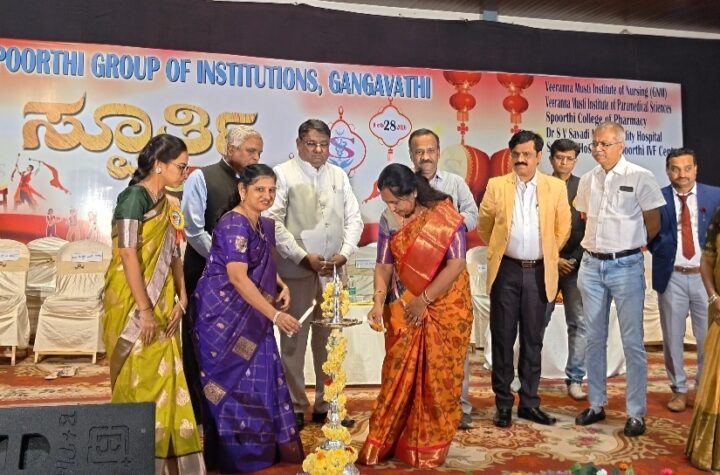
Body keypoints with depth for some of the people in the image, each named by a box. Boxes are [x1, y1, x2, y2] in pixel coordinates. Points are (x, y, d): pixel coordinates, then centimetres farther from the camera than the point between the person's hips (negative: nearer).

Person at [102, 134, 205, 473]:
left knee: (163, 379, 12)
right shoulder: (134, 197, -14)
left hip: (160, 304, 8)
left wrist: (181, 299, 5)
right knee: (138, 382, 1)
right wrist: (144, 310, -20)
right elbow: (128, 255, -20)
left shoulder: (165, 204, 11)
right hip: (133, 304, -8)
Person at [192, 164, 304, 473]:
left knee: (261, 377, 10)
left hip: (250, 317, 8)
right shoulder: (233, 225, -18)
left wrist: (281, 285, 3)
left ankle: (265, 446, 22)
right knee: (234, 381, 1)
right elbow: (238, 278, -26)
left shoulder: (265, 226, 9)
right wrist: (275, 315, -28)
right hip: (224, 315, -8)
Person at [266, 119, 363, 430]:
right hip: (296, 270, -4)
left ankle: (326, 404, 22)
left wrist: (345, 252, -5)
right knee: (294, 340, 3)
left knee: (329, 340, 10)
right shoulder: (283, 174, -2)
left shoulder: (339, 176, 13)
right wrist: (303, 256, -14)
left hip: (333, 270, 4)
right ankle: (295, 407, 15)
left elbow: (354, 218, 11)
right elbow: (273, 222, -9)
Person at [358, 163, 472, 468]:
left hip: (444, 309, -3)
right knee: (398, 376, 6)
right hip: (404, 310, 3)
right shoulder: (389, 220, -3)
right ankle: (382, 444, 19)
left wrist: (424, 300, -17)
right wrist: (379, 302, -14)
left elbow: (456, 264, -17)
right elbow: (384, 265, 0)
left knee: (438, 378, 5)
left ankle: (430, 447, 21)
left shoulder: (445, 216, -15)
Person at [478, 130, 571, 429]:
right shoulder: (496, 186, 1)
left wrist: (548, 254, 13)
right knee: (503, 338, 4)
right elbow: (484, 225, 11)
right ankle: (503, 404, 15)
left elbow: (563, 228, 12)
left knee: (533, 340, 8)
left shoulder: (556, 187, 3)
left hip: (538, 272, 1)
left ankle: (529, 403, 20)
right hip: (506, 270, -1)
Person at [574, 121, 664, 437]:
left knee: (632, 342, 0)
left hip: (626, 266, -5)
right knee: (595, 339, 12)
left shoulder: (640, 177, -8)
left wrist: (629, 247, 8)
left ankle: (636, 413, 10)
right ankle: (596, 404, 23)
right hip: (591, 266, 5)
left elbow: (653, 224, -2)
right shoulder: (587, 180, 7)